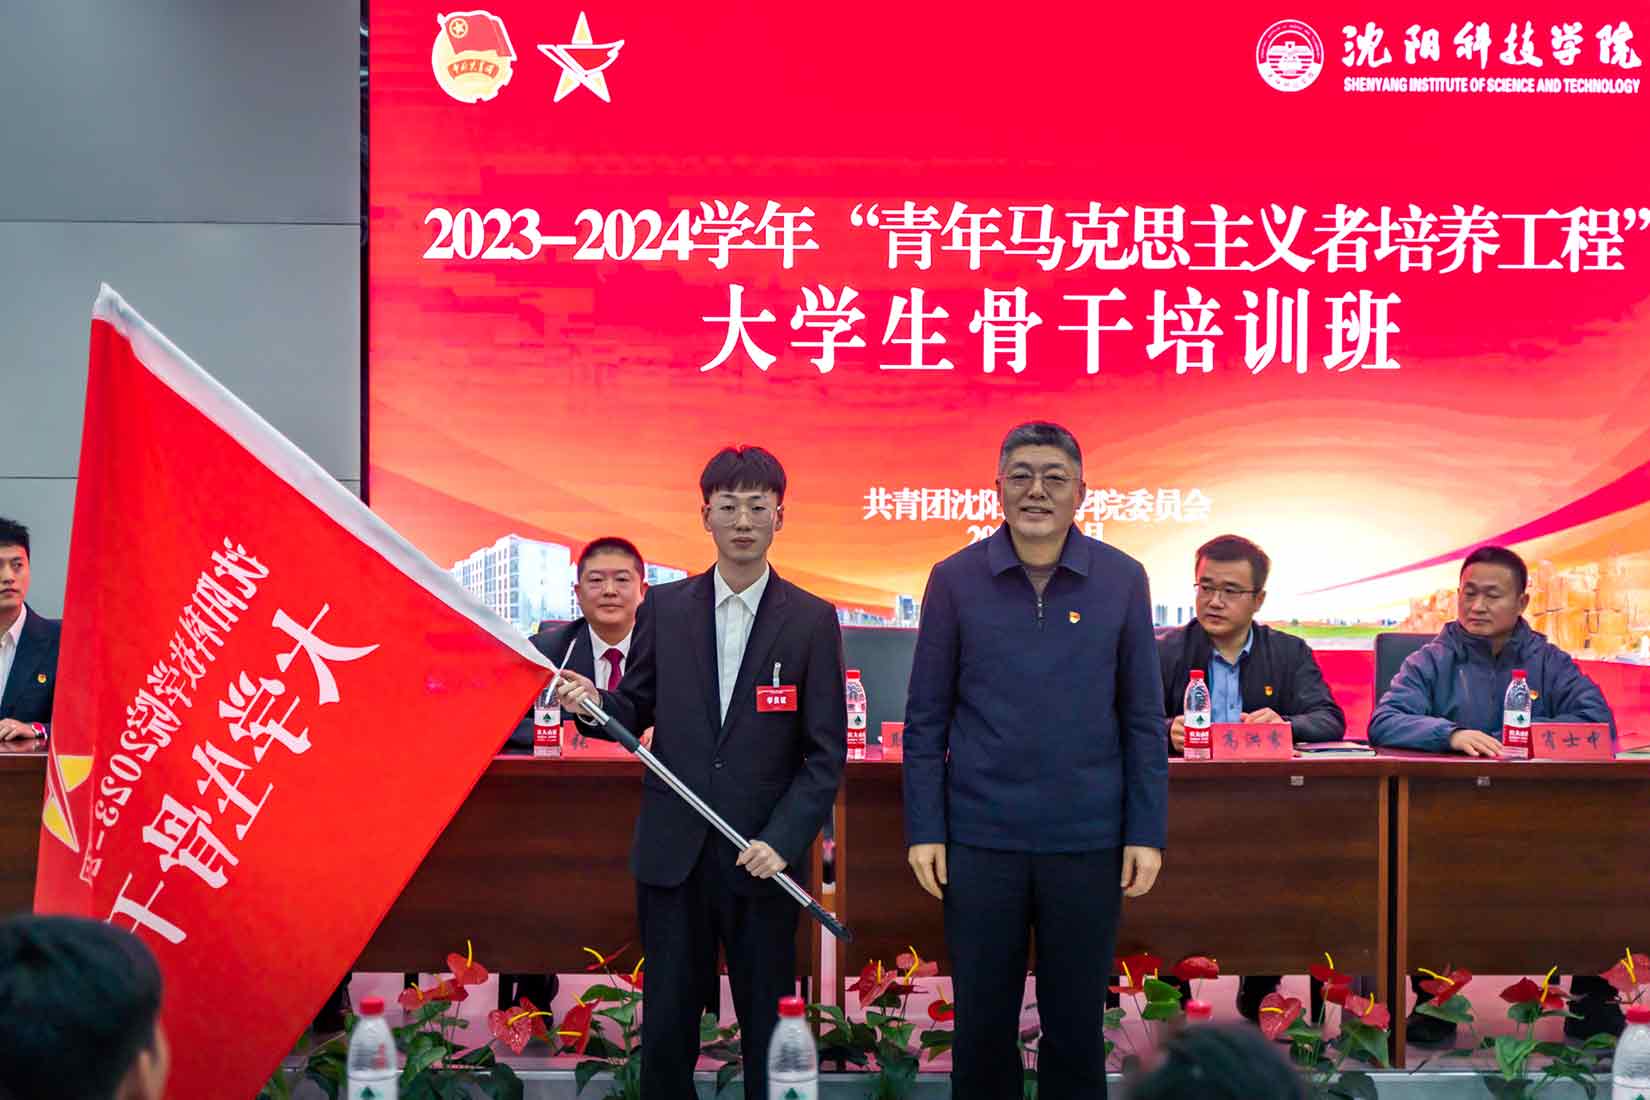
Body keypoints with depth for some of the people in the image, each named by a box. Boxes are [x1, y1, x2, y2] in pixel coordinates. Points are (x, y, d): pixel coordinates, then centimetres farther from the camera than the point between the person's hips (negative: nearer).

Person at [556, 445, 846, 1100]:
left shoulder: (811, 621, 0)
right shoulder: (663, 608, 6)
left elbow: (827, 752, -1)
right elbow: (636, 712, 9)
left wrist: (783, 839, -11)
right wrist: (593, 704, -13)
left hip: (764, 856, -1)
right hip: (673, 851, 2)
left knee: (768, 1029, 5)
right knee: (665, 1028, 6)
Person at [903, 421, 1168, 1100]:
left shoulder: (1121, 580, 0)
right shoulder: (955, 580, -1)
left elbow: (1143, 718, 3)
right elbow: (926, 717, 2)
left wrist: (1147, 833, -2)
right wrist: (924, 829, -3)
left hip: (1089, 840, 0)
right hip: (980, 839, 0)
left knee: (1076, 1021, 10)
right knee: (982, 1020, 9)